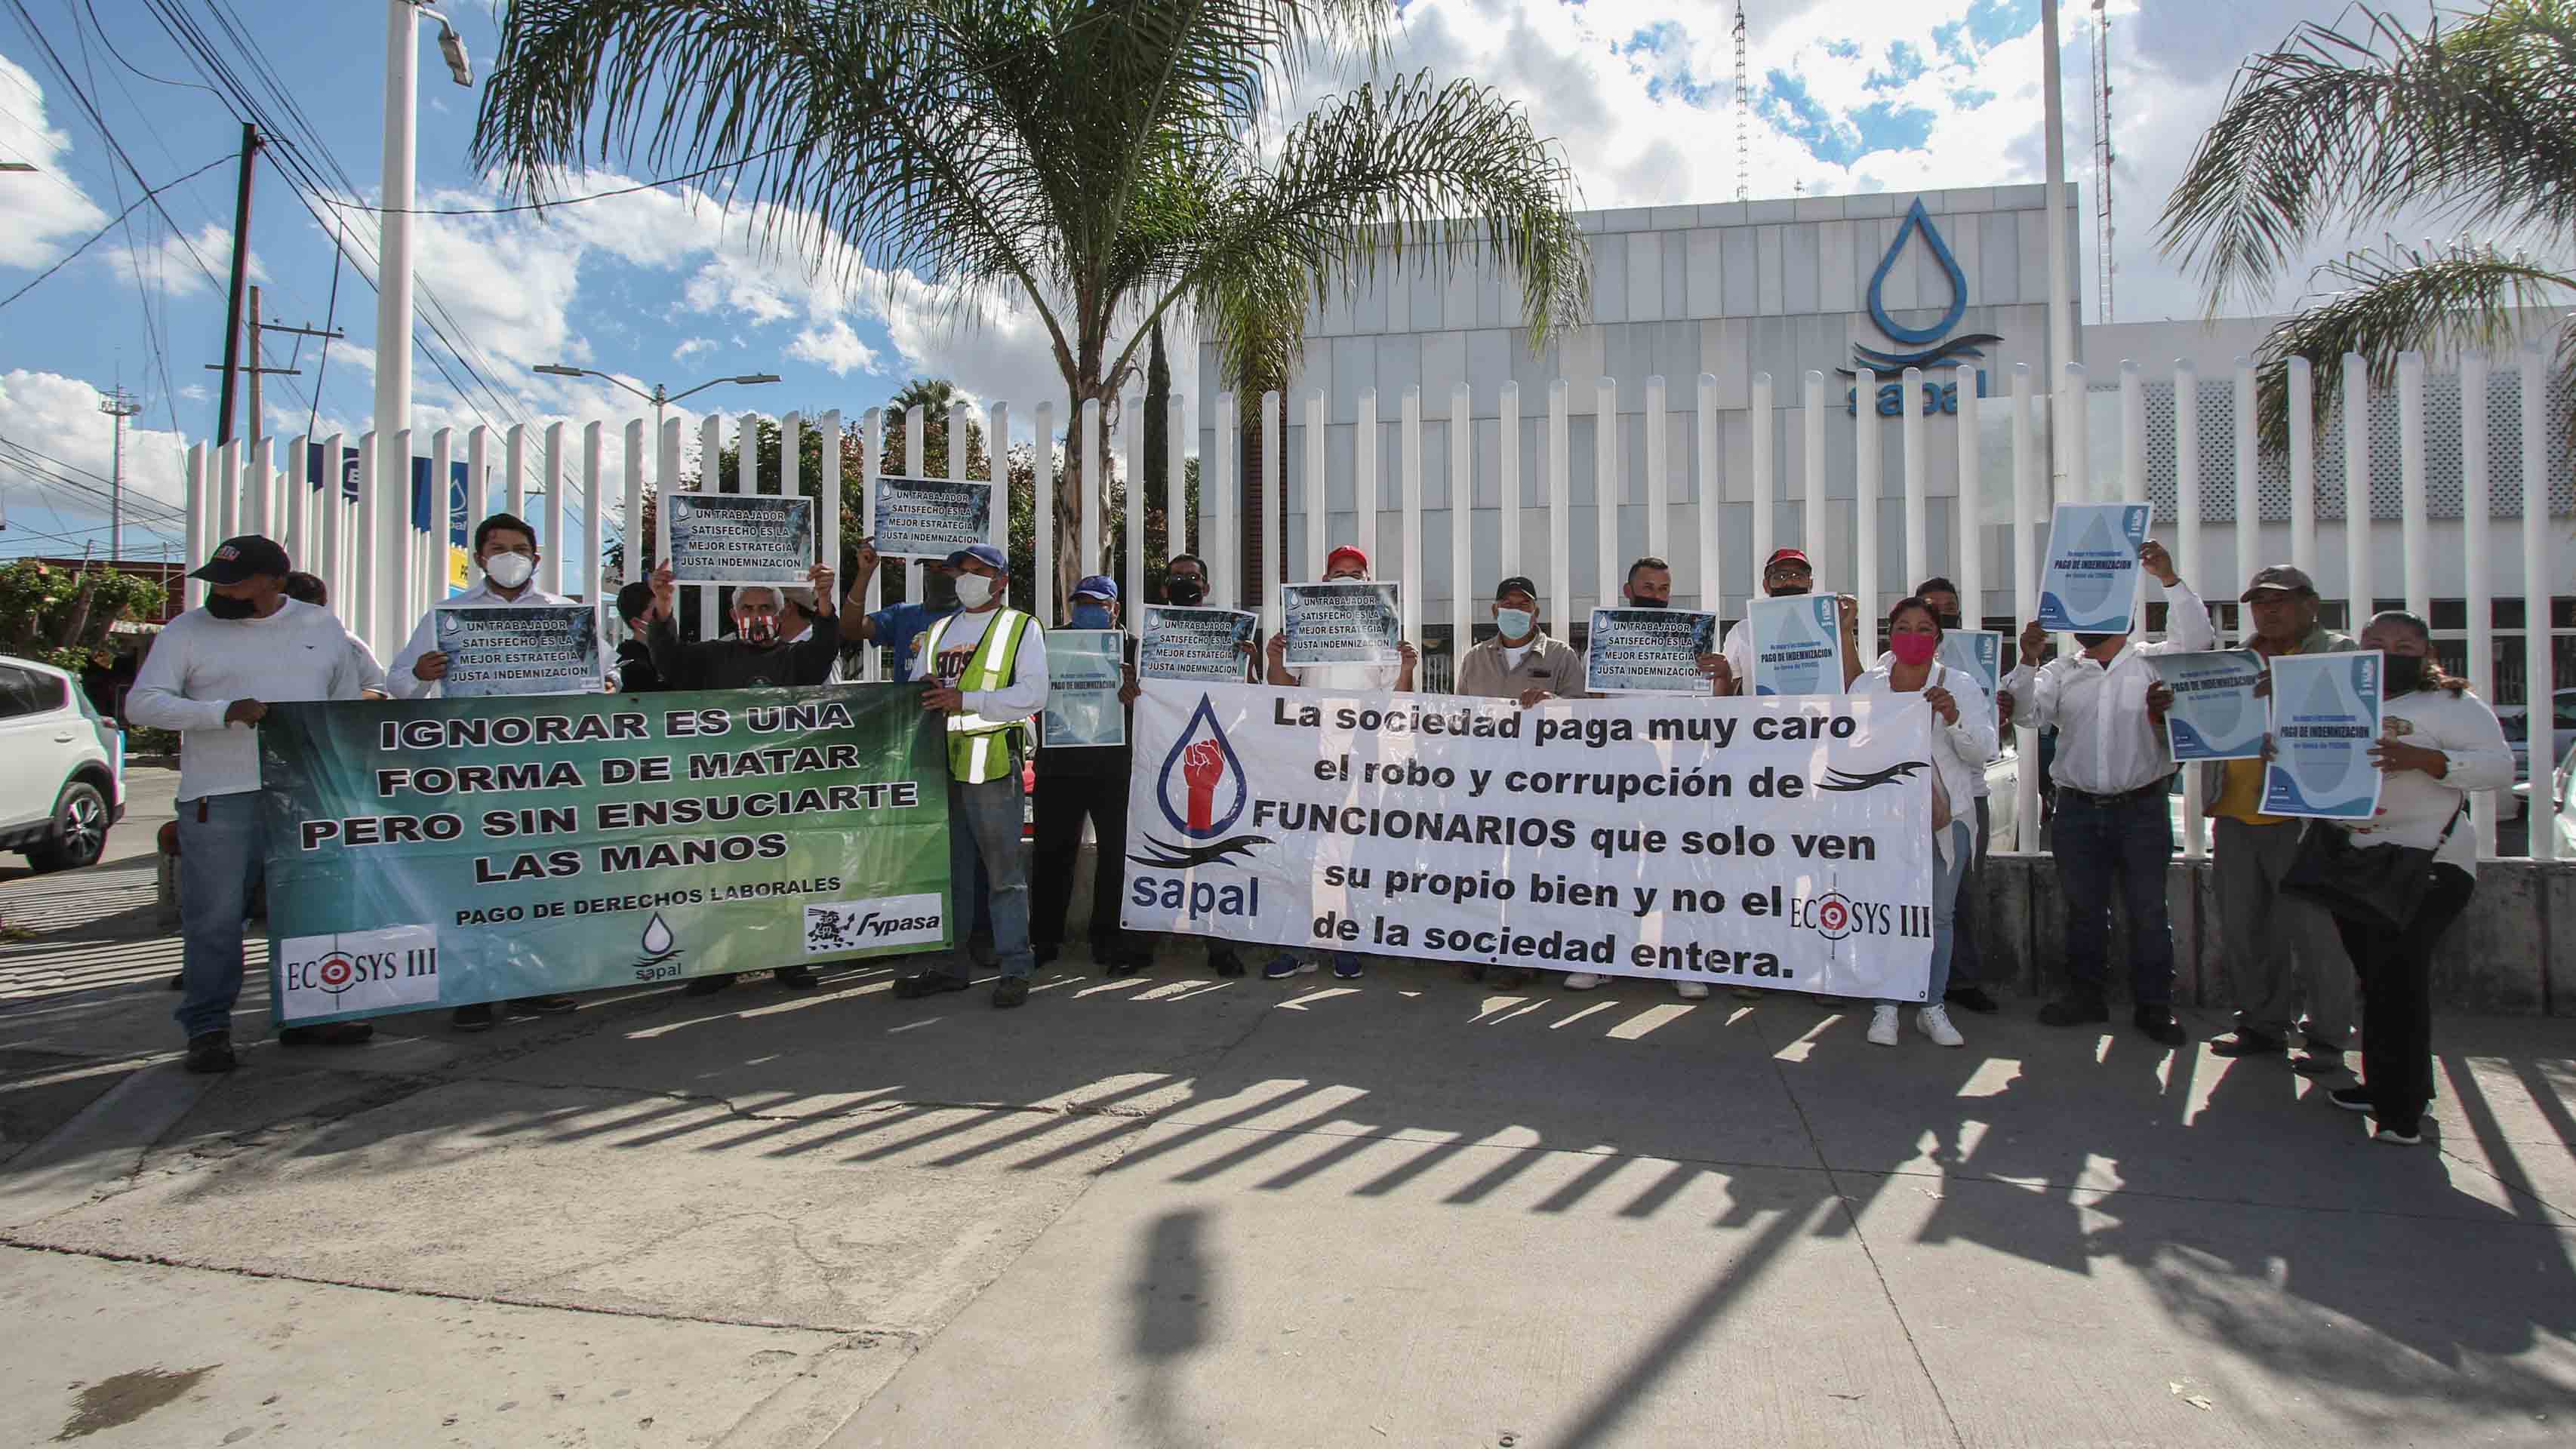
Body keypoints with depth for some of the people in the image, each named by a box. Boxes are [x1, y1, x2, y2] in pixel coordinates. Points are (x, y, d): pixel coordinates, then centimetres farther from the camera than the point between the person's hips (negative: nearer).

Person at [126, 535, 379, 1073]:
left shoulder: (322, 626, 11)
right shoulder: (187, 631, 4)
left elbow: (349, 703, 18)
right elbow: (142, 703, -3)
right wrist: (225, 713, -18)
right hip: (218, 798, -2)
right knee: (214, 920, 1)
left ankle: (305, 1016, 19)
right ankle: (208, 1029, 12)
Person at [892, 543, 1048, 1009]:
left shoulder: (1021, 628, 3)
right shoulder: (937, 631, 21)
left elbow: (1033, 695, -9)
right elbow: (918, 689, 23)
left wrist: (964, 700, -16)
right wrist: (925, 693, -2)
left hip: (993, 762, -6)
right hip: (941, 762, 6)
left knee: (1003, 870, -3)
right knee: (947, 869, 10)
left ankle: (1015, 968, 3)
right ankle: (953, 965, 20)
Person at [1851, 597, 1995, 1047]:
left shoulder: (1961, 687, 5)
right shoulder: (1866, 685, 7)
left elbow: (1983, 751, -2)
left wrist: (1953, 717, -19)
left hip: (1947, 815, 1)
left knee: (1940, 912, 7)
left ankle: (1933, 1006, 18)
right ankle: (1885, 1007, 9)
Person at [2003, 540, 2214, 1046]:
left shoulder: (2154, 662, 5)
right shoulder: (2060, 672, 10)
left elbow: (2196, 638, -11)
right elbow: (2027, 712, -1)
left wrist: (2169, 579, -21)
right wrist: (2028, 660, -16)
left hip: (2141, 809, -2)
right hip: (2077, 810, 2)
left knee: (2148, 910, 3)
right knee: (2083, 908, 10)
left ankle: (2154, 1006, 13)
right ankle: (2085, 995, 21)